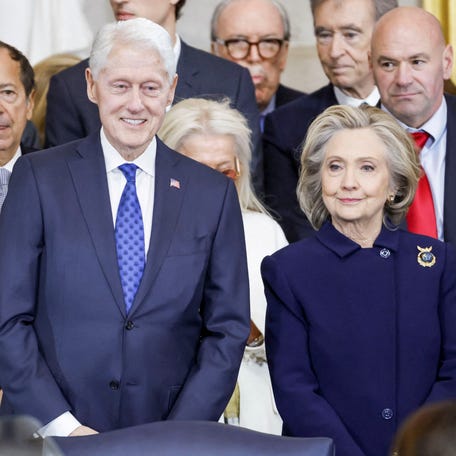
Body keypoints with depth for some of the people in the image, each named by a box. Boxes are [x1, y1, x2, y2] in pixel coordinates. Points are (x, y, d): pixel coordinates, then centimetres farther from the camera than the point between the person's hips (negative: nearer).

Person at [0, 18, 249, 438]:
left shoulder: (212, 194, 3)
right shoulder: (39, 178, -2)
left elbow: (227, 329, 3)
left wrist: (180, 434, -8)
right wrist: (61, 425, -13)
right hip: (48, 436, -1)